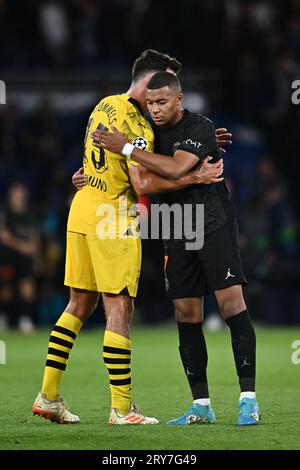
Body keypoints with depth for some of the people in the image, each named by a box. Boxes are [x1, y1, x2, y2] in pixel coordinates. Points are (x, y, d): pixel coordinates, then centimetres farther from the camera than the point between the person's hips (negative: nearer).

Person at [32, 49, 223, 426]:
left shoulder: (105, 106, 12)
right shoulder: (136, 125, -16)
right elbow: (141, 183, -21)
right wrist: (195, 178, -15)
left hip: (82, 209, 9)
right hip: (114, 221, -9)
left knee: (80, 304, 14)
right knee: (119, 310, -5)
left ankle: (48, 396, 15)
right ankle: (122, 409, -3)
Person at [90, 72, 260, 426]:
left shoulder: (200, 129, -13)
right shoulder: (150, 131, 8)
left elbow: (175, 168, -28)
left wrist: (126, 149, -24)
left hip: (214, 224, -6)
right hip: (177, 233, 6)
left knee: (231, 302, -15)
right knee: (186, 314, 2)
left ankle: (248, 400, -14)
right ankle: (201, 406, 7)